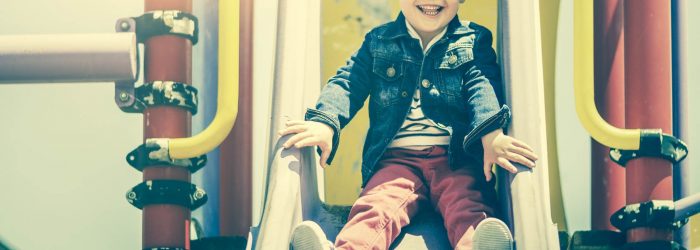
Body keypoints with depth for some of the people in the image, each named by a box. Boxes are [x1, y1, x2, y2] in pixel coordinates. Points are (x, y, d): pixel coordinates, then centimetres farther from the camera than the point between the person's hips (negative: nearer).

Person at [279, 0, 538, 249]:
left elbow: (483, 84, -3)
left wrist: (492, 134, -26)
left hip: (457, 157, 0)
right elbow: (348, 82, 7)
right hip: (397, 157, 1)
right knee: (377, 204, -30)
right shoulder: (378, 42, 19)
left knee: (470, 206, -33)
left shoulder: (473, 41, 15)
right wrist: (325, 123, -18)